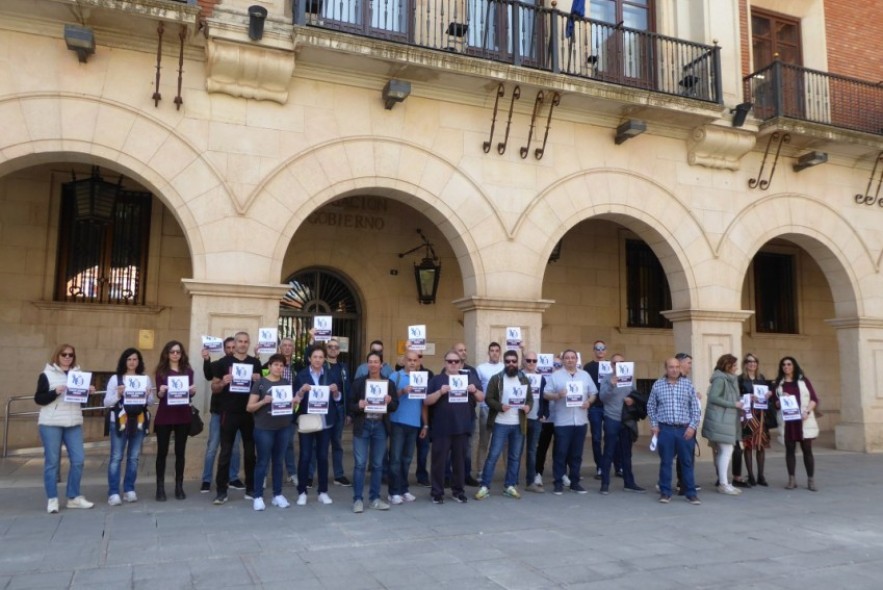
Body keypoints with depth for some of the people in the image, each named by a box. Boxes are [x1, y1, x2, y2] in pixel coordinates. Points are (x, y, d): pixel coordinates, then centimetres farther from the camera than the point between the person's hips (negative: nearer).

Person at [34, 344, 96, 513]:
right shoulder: (47, 375, 0)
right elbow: (38, 399, -5)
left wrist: (89, 392, -2)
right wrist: (55, 392, -19)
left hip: (74, 423, 4)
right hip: (51, 424, -4)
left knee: (78, 460, 3)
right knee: (52, 461, 1)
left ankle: (73, 497, 14)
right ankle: (52, 499, 10)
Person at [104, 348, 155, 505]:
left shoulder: (145, 378, 8)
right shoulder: (115, 378, 1)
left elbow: (151, 402, 11)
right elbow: (106, 403, 0)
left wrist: (148, 395, -10)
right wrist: (118, 394, -17)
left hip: (139, 421, 3)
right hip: (119, 421, -3)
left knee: (133, 457, 8)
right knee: (116, 457, -3)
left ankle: (129, 490, 17)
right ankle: (113, 493, 1)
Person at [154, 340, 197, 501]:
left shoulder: (188, 371, 7)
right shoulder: (161, 371, 2)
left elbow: (191, 393, 5)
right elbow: (158, 394, -4)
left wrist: (193, 390, -17)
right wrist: (161, 391, -26)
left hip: (183, 415, 2)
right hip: (164, 415, -2)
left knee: (180, 452, 7)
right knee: (162, 451, 2)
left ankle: (179, 486, 14)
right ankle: (160, 487, 8)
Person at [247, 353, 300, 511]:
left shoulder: (287, 383, 9)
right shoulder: (260, 383, -4)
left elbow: (292, 407, 14)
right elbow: (249, 407, -7)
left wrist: (296, 401, -8)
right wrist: (264, 401, -23)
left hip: (284, 428, 4)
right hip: (264, 428, -4)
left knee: (278, 461, 12)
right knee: (263, 462, 1)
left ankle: (278, 495, 20)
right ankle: (258, 497, 10)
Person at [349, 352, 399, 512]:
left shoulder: (389, 383, 5)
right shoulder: (358, 382, 1)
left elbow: (395, 406, 5)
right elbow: (350, 405, 1)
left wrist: (389, 402, -16)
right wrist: (358, 406, -20)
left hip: (380, 426, 2)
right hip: (362, 426, -2)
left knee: (377, 464, 9)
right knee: (360, 464, -2)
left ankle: (375, 498, 19)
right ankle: (358, 499, 6)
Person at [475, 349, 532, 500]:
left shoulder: (524, 380, 9)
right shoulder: (496, 379, -3)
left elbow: (530, 398, 13)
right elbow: (488, 398, -7)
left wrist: (528, 406, -9)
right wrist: (500, 406, -23)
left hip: (519, 425, 4)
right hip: (500, 424, -4)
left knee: (515, 457, 10)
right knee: (493, 455, -3)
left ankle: (510, 486, 21)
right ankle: (485, 486, 3)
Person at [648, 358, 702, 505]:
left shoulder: (688, 384, 3)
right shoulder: (658, 385, 2)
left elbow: (695, 407, 3)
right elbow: (651, 406, 9)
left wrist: (692, 426, -4)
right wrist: (654, 424, 1)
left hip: (685, 429, 0)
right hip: (665, 429, 0)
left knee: (687, 462, 6)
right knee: (665, 462, 5)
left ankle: (691, 493, 15)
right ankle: (665, 492, 14)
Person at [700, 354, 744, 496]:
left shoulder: (730, 379, 18)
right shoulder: (720, 379, -13)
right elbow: (713, 398, -21)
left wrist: (741, 400, 5)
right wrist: (733, 404, -17)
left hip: (727, 419, 10)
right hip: (720, 419, -10)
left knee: (722, 452, 11)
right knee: (726, 450, -9)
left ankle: (723, 482, 17)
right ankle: (723, 484, -5)